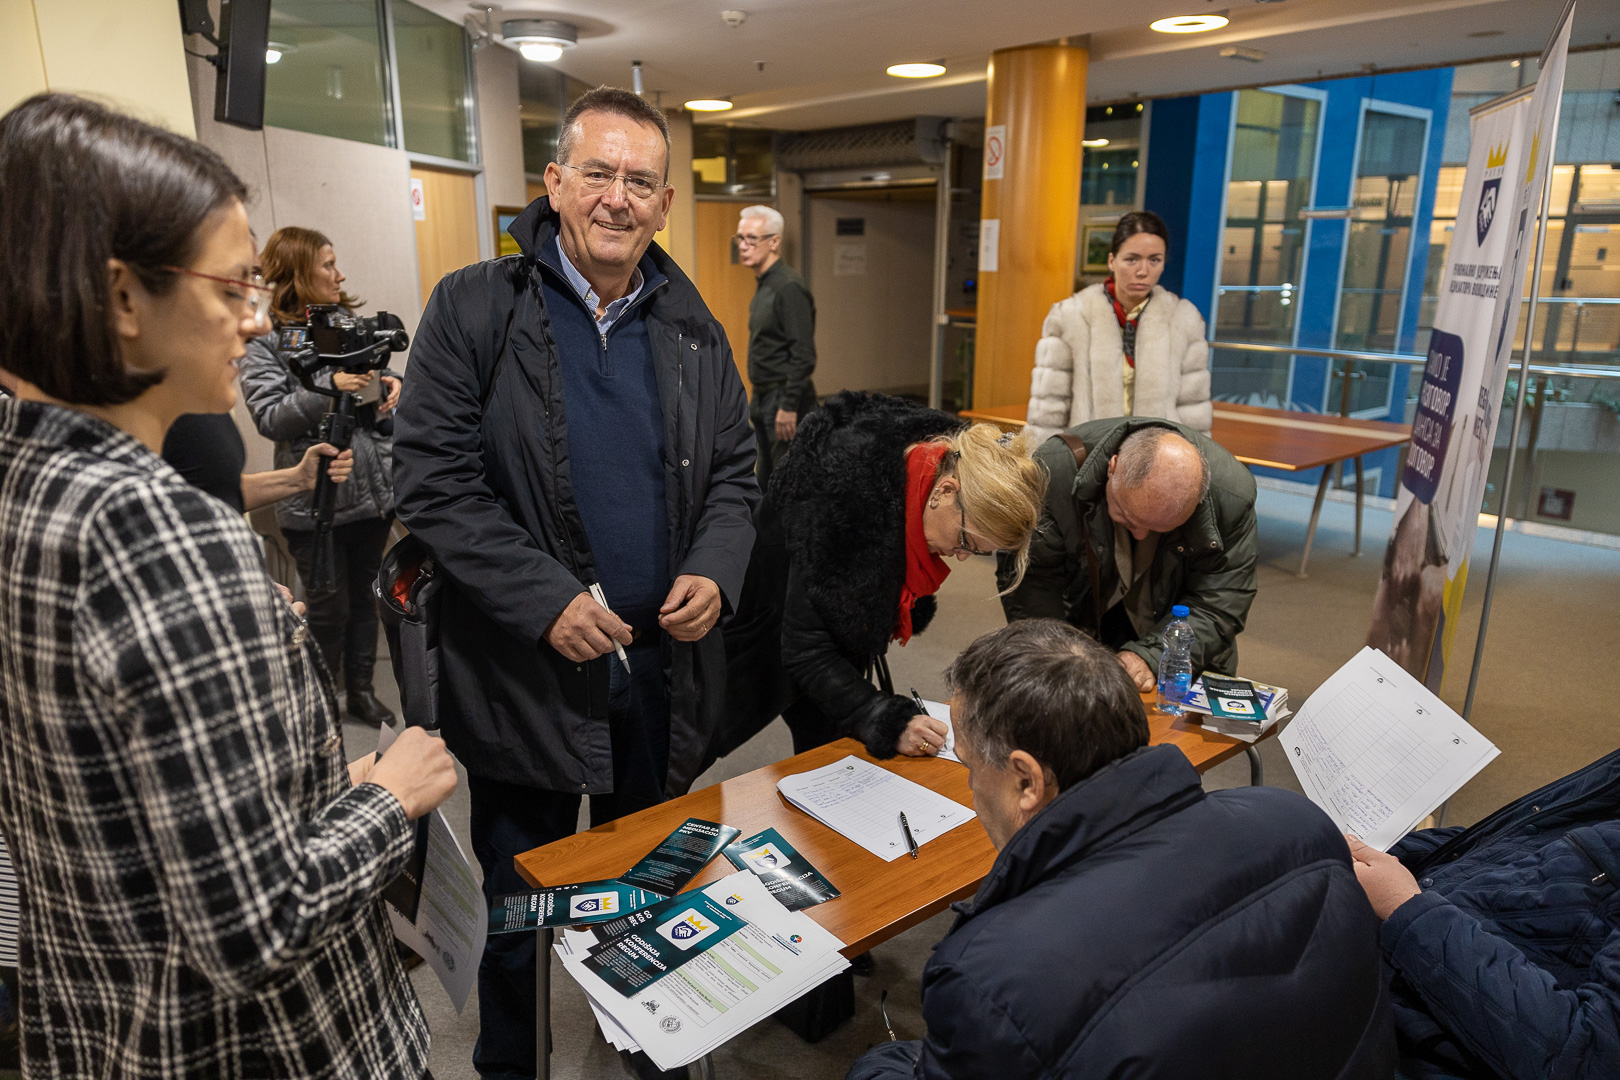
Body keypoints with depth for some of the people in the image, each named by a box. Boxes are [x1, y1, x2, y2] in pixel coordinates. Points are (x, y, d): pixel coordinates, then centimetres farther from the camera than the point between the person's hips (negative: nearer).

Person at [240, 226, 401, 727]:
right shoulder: (266, 339, -7)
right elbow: (270, 418, -15)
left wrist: (388, 385, -3)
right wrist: (329, 387, -26)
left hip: (374, 486, 5)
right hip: (317, 496, -5)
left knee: (364, 594, 15)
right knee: (329, 607, 3)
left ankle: (361, 689, 31)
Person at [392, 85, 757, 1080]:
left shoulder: (693, 328, 6)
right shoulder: (474, 309, -6)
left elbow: (736, 469, 10)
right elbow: (433, 477, -11)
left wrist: (716, 569, -9)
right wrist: (545, 599, -19)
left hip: (667, 666, 4)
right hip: (526, 674, -3)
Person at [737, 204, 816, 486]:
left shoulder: (788, 287, -17)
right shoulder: (763, 285, 14)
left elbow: (803, 355, -23)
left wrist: (789, 407, -24)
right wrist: (760, 400, 18)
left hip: (785, 399, -10)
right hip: (764, 398, 10)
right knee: (767, 481, 17)